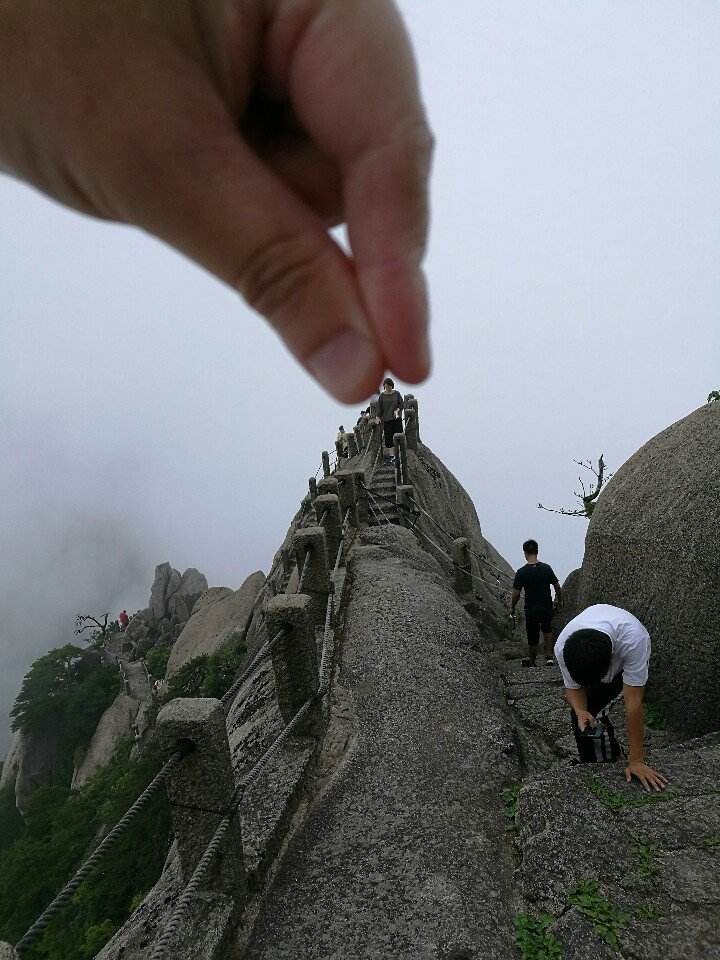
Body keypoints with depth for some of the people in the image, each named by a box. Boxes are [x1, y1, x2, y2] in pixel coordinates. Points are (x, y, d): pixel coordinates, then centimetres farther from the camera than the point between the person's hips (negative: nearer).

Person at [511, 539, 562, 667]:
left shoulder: (521, 572, -15)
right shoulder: (547, 568, -9)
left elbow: (516, 594, -12)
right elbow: (557, 587, 0)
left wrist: (512, 608, 4)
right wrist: (559, 600, 19)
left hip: (531, 610, -2)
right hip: (547, 607, 2)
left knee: (533, 637, 13)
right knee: (547, 630, 29)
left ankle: (531, 660, 31)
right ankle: (549, 656, 22)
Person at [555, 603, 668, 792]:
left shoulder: (633, 639, -47)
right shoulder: (562, 647, -37)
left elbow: (633, 703, -41)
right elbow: (573, 688, -19)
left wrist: (636, 761, -36)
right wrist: (581, 712, -41)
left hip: (627, 662, -2)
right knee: (579, 716, -7)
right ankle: (591, 767, 15)